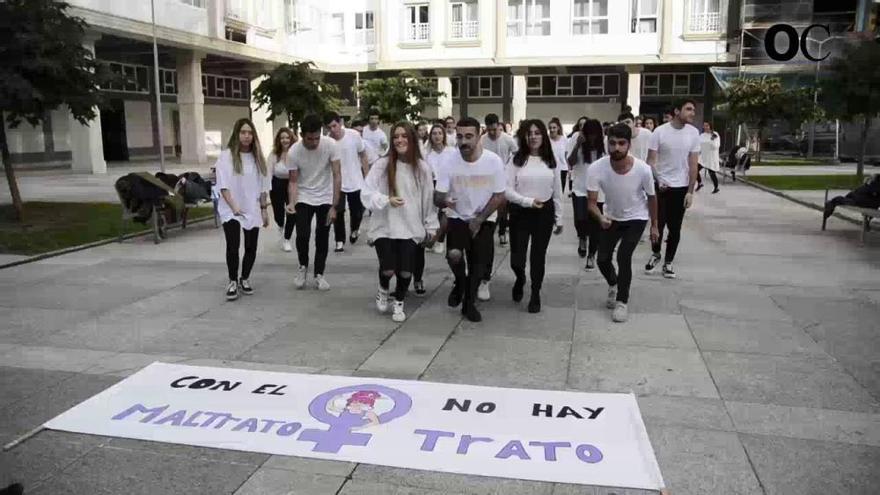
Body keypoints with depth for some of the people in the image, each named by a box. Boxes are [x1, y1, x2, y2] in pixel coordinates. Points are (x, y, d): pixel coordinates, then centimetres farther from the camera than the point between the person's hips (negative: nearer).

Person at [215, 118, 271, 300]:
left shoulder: (257, 157, 6)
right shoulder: (226, 155, -7)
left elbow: (263, 185, 10)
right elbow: (223, 184, -11)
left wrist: (264, 208, 8)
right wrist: (233, 206, -20)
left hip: (252, 210, 4)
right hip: (231, 211, -4)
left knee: (251, 247, 8)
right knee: (233, 246, -10)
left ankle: (244, 279, 26)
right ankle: (232, 282, 8)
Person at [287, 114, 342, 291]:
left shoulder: (331, 145, -21)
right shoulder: (293, 152, -19)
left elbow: (337, 176, -18)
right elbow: (293, 182, -11)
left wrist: (334, 206, -21)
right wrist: (292, 204, -29)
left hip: (325, 198, 0)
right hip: (303, 199, 0)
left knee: (322, 238, 3)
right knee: (302, 236, -11)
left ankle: (319, 275, 18)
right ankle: (303, 266, 17)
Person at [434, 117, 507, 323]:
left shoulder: (494, 161, -17)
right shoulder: (449, 163, -16)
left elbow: (499, 197, -9)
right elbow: (437, 197, -16)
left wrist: (479, 219, -14)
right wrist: (444, 201, -40)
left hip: (484, 220, 1)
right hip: (457, 217, 0)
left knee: (478, 264, 4)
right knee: (454, 254, -22)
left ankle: (469, 303, 26)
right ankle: (460, 282, 11)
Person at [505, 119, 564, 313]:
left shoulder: (551, 161, 4)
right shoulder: (516, 159, -5)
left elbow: (557, 191, 9)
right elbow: (507, 190, -10)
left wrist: (559, 218, 9)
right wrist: (527, 201, -22)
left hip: (544, 212, 2)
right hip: (520, 212, -2)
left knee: (538, 256, 9)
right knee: (517, 259, -1)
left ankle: (535, 294, 28)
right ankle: (520, 279, 35)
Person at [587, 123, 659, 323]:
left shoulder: (643, 169, -29)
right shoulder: (596, 169, -29)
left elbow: (651, 198, -10)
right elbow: (592, 202, -23)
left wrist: (654, 226, 1)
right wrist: (601, 218, -44)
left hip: (636, 218, -2)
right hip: (611, 217, 2)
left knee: (623, 256, -17)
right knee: (602, 259, 4)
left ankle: (622, 302, 4)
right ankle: (613, 285, 39)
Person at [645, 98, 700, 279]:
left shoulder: (693, 133, -3)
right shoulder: (660, 131, -9)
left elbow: (693, 165, -1)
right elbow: (651, 161, -6)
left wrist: (690, 191, -4)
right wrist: (658, 181, -17)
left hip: (681, 188, 2)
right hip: (661, 186, -2)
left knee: (675, 228, 6)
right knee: (658, 224, 4)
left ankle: (668, 263, 19)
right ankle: (655, 255, 28)